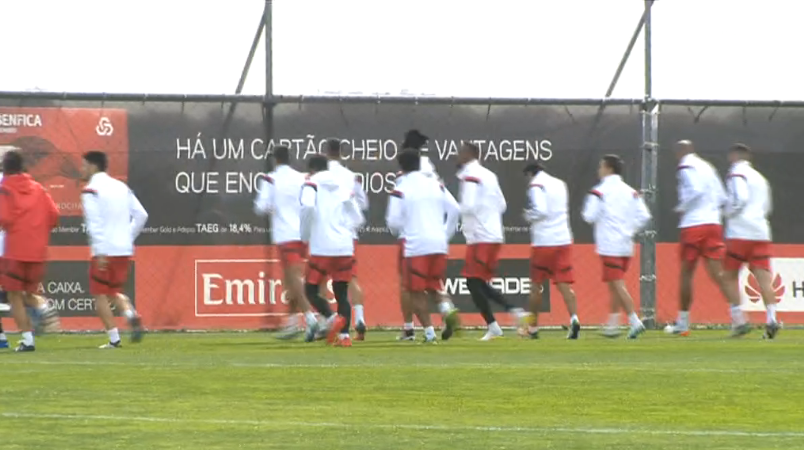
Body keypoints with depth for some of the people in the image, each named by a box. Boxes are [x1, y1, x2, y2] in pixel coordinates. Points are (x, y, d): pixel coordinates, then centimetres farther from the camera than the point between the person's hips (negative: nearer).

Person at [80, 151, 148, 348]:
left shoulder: (90, 191, -7)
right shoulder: (121, 187, 14)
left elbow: (95, 224, -17)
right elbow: (141, 215, 11)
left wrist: (100, 252, -19)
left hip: (104, 252, -7)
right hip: (125, 249, 7)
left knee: (100, 295, 4)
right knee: (114, 291, 20)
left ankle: (114, 338, -2)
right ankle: (132, 315, -8)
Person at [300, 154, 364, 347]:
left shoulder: (312, 184, 1)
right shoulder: (344, 186, 15)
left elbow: (307, 207, -19)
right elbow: (357, 218, 13)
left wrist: (305, 235, -6)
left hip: (322, 247, -4)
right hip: (345, 246, 4)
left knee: (311, 290, 4)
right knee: (342, 293, 10)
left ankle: (332, 318, -20)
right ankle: (344, 335, -1)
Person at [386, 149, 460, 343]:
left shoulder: (400, 190, -4)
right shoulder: (436, 185, 9)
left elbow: (394, 222, -8)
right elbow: (454, 209, 5)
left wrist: (398, 230, 16)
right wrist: (446, 234, 15)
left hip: (415, 246, -4)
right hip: (439, 245, 4)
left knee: (416, 292, 4)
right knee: (434, 285, 18)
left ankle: (429, 331, -6)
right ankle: (444, 304, -13)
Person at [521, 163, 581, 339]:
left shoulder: (536, 185, -6)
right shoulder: (560, 184, 16)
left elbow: (540, 211, -20)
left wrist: (528, 215, -1)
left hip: (543, 241, -5)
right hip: (564, 240, 5)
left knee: (536, 285, 8)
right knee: (564, 285, -1)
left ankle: (533, 327, 15)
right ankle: (574, 319, -22)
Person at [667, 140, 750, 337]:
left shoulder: (685, 167, -5)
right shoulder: (708, 167, 18)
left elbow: (696, 190, -20)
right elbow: (722, 197, 16)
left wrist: (681, 208, -7)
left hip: (693, 225, -6)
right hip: (713, 223, 6)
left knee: (686, 273, 6)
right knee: (717, 274, -2)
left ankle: (683, 323, 14)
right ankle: (738, 317, -18)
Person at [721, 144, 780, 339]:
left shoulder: (737, 174, -3)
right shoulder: (759, 178, 20)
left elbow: (740, 199, -17)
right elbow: (767, 207, 24)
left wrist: (729, 213, -2)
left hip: (740, 233, -6)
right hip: (761, 232, 6)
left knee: (730, 276, 5)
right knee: (763, 277, -3)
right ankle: (771, 318, -19)